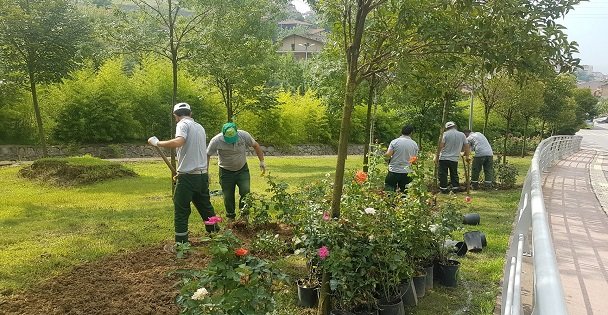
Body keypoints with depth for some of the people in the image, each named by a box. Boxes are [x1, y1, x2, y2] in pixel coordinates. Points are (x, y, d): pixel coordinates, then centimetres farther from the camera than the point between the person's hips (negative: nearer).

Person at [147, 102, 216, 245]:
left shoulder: (183, 124, -7)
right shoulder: (200, 127, 17)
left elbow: (178, 142, -28)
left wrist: (157, 143, -15)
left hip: (188, 177, -7)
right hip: (202, 175, 7)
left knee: (181, 211, 2)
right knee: (206, 208, 20)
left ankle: (181, 244, 5)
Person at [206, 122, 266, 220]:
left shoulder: (244, 135, -19)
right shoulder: (216, 141, -24)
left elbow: (256, 146, -2)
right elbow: (207, 156, -12)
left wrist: (262, 161, -3)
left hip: (242, 169, 1)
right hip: (226, 172, -1)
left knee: (246, 193, -11)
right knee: (228, 197, 3)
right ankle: (231, 219, 22)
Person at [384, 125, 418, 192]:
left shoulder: (395, 142, -8)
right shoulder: (414, 144, 0)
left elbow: (388, 155, -13)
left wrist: (384, 154, 9)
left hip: (394, 171, -3)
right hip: (407, 172, 3)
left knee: (389, 191, 5)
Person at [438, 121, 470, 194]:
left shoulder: (446, 134, -6)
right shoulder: (462, 135, 6)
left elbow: (441, 146, -12)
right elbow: (466, 146, 9)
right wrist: (467, 156, 20)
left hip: (444, 158, -4)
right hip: (454, 159, 4)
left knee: (442, 174, 3)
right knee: (454, 174, 16)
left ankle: (444, 188, 4)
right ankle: (456, 188, 15)